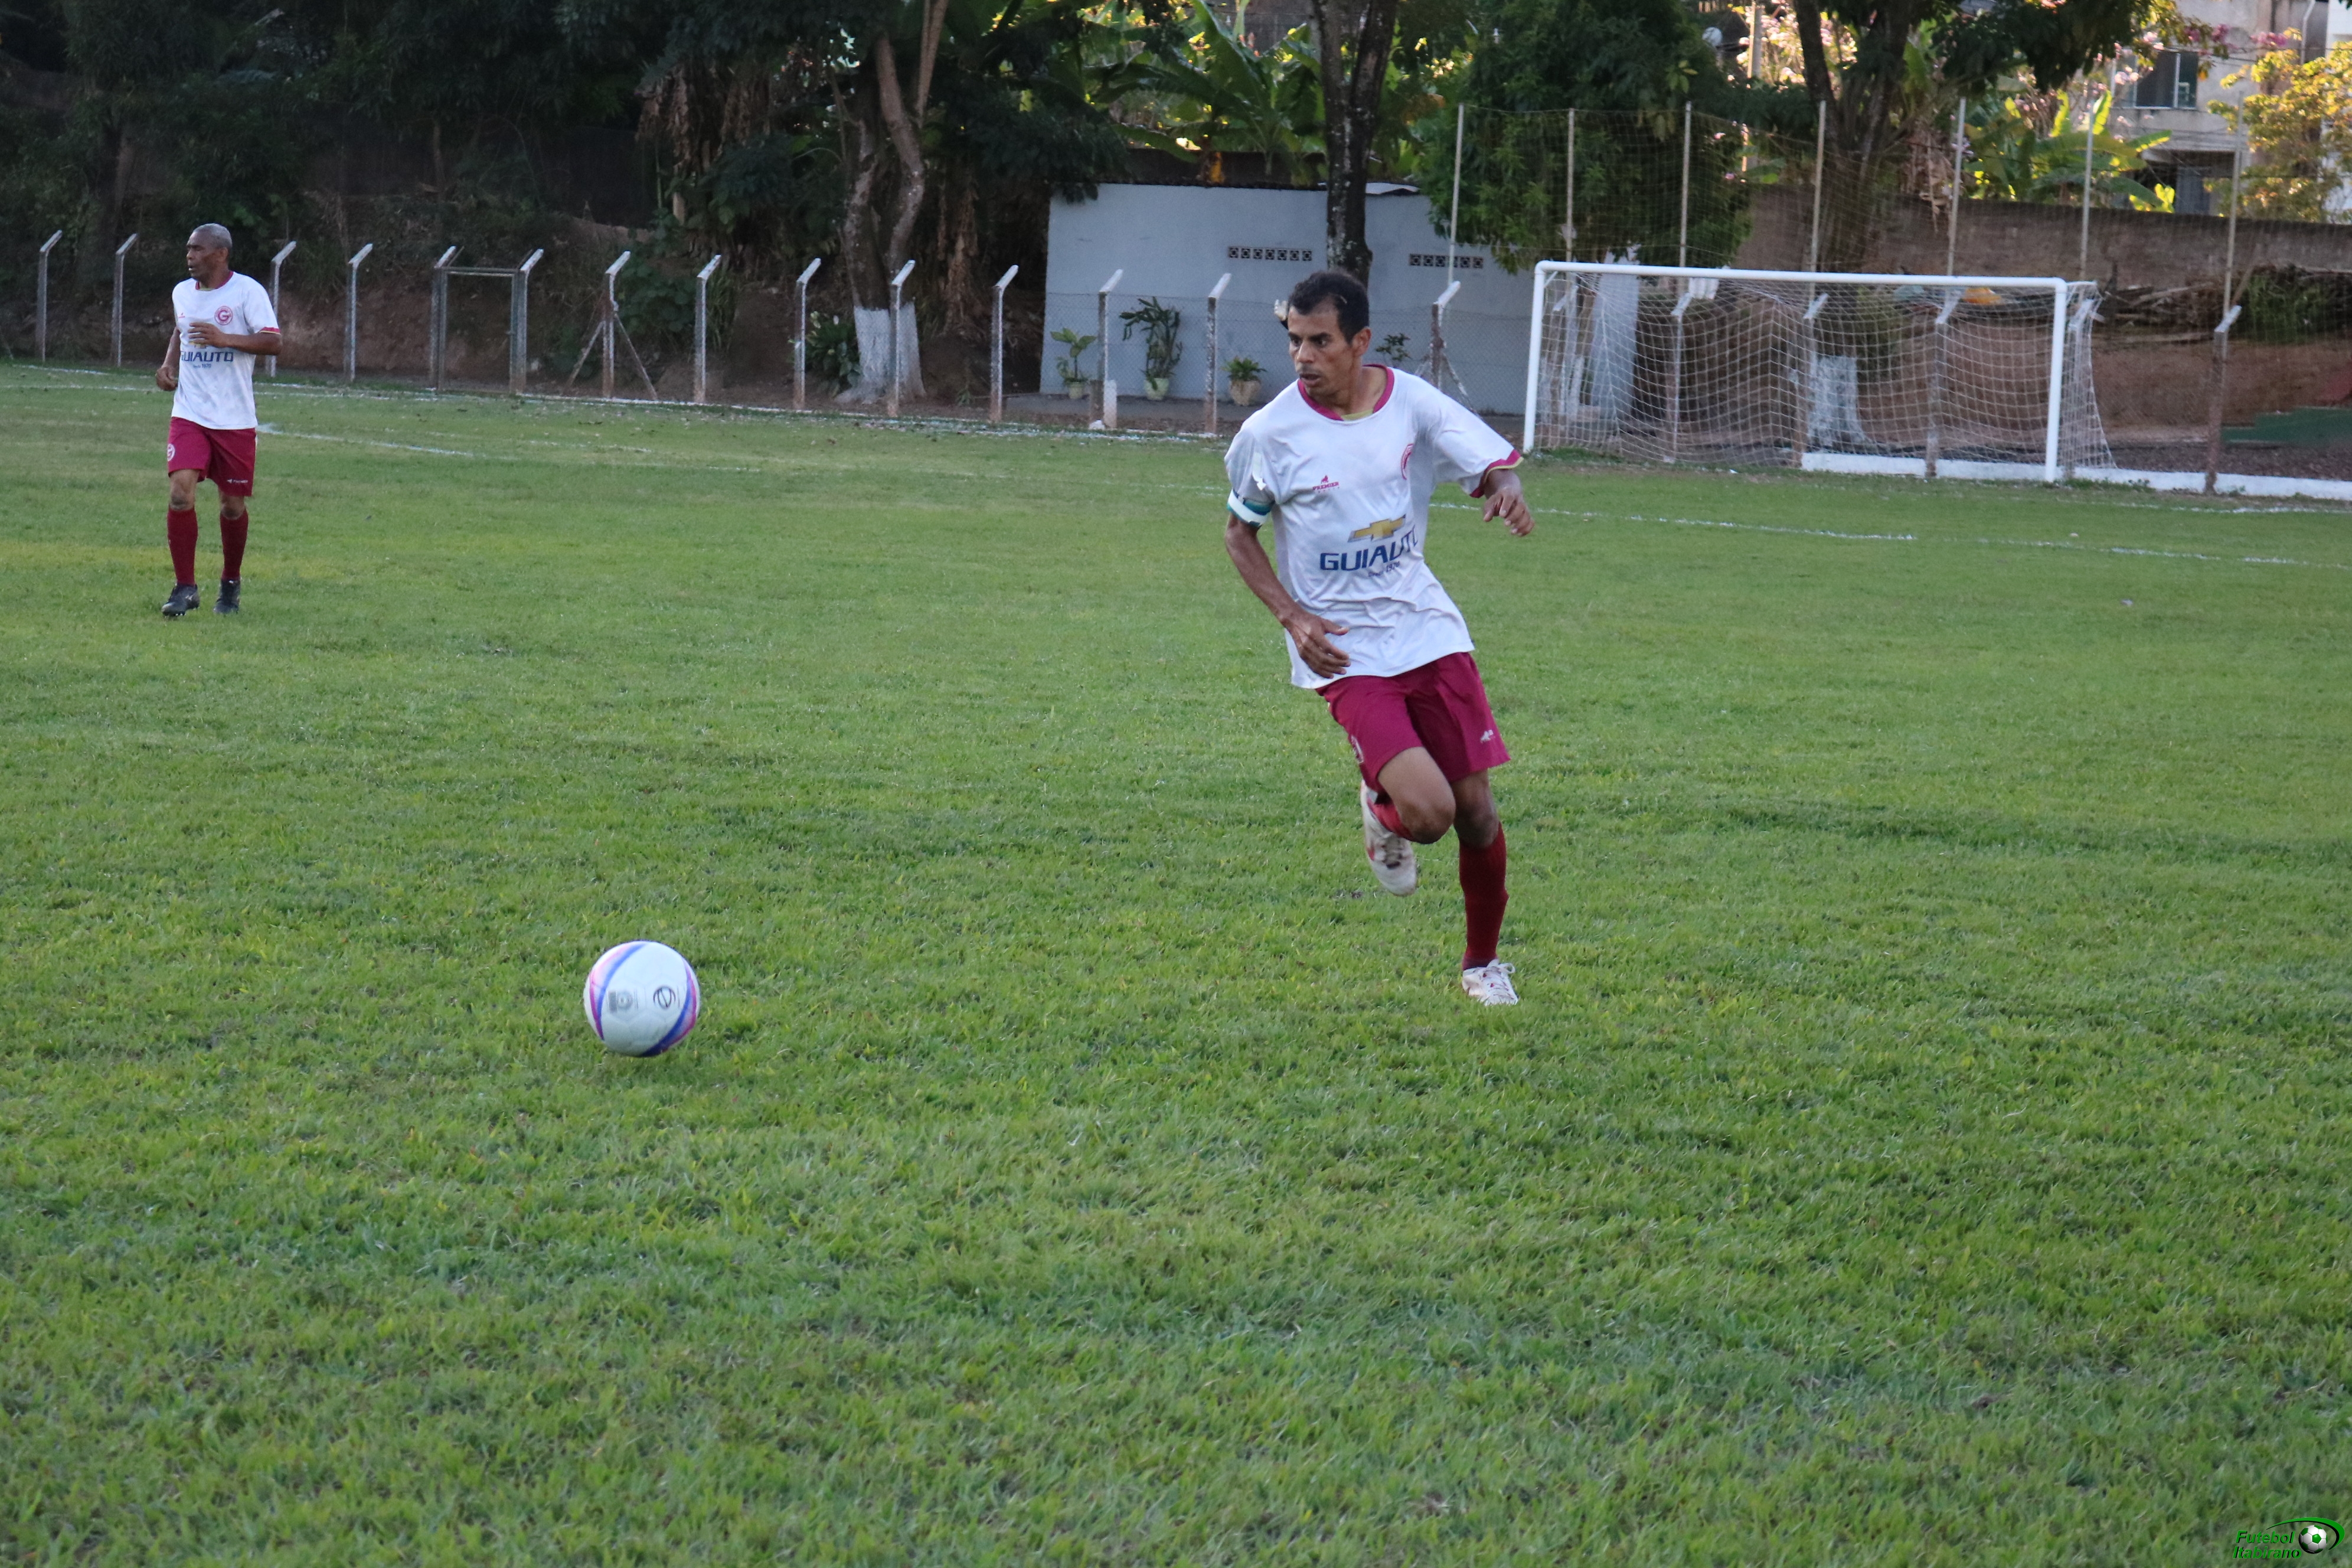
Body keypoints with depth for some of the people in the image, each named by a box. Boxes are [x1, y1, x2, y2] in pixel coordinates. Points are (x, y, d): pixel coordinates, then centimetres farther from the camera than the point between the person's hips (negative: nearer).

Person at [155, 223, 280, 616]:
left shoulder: (247, 291, -7)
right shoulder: (182, 293, 10)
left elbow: (272, 342, -14)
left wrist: (225, 339, -25)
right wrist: (168, 363, 9)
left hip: (234, 419, -3)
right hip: (189, 416, 3)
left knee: (233, 505, 6)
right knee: (181, 493, -15)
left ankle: (231, 585, 28)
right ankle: (184, 587, -7)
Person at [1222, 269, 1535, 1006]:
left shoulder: (1411, 402, -4)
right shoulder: (1271, 433, -9)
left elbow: (1492, 464, 4)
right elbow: (1239, 534, 4)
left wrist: (1507, 491, -22)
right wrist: (1294, 618, -10)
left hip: (1427, 629, 3)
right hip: (1344, 650, -3)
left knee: (1475, 809, 3)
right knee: (1428, 812, -21)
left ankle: (1483, 962, 27)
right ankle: (1381, 808, 18)